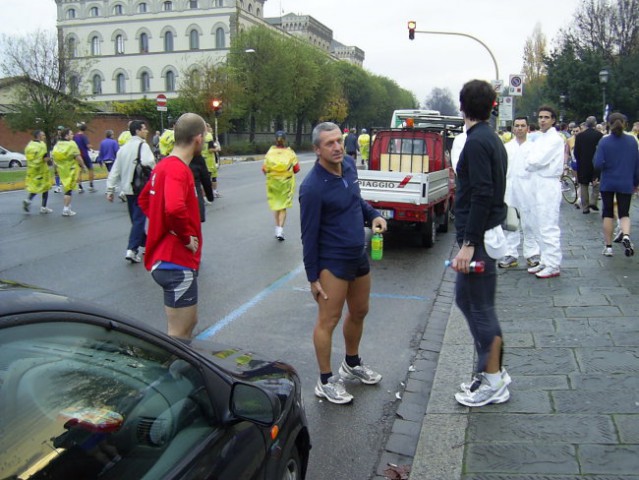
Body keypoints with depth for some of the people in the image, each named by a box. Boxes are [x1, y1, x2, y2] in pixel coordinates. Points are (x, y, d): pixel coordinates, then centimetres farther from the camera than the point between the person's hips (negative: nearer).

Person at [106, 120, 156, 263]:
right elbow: (148, 164, -27)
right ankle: (132, 250, -13)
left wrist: (110, 189, 13)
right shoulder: (142, 145, -10)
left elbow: (115, 170, 12)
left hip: (128, 188, 8)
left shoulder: (123, 148, 13)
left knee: (136, 218, 18)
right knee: (139, 219, -6)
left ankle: (144, 243, 30)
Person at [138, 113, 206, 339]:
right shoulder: (178, 169, -20)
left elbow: (144, 199, 26)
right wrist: (187, 236, -20)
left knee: (189, 322, 22)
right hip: (177, 263, -10)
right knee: (179, 333, 1)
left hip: (170, 259, 10)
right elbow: (175, 208, -38)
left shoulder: (165, 165, 10)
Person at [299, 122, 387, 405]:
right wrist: (313, 278, -12)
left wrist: (373, 214, -1)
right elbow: (309, 235, -16)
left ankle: (352, 364, 42)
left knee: (359, 312, 20)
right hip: (332, 262, -8)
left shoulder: (349, 165, 0)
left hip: (358, 256, 8)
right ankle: (325, 382, 16)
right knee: (328, 321, 1)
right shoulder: (313, 187, -21)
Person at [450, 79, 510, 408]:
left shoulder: (477, 142, -16)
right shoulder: (491, 139, 14)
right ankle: (491, 370, 27)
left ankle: (494, 383, 11)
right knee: (466, 298, 18)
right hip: (487, 231, 10)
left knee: (481, 306, -1)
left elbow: (482, 196, -23)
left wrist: (469, 243, -24)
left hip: (478, 236, -10)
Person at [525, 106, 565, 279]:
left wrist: (528, 165, -1)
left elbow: (538, 161, -18)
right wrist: (531, 164, -4)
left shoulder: (555, 139, -11)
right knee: (539, 227, 14)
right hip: (538, 185, 9)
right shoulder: (538, 137, 16)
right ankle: (545, 261, 23)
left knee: (549, 227, -8)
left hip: (548, 185, -9)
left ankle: (553, 266, -2)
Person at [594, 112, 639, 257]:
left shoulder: (604, 141, -10)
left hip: (608, 183, -1)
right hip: (626, 184, 1)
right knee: (624, 213, 11)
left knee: (608, 213, 11)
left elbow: (598, 164, -16)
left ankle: (608, 246, 14)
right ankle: (626, 236, -19)